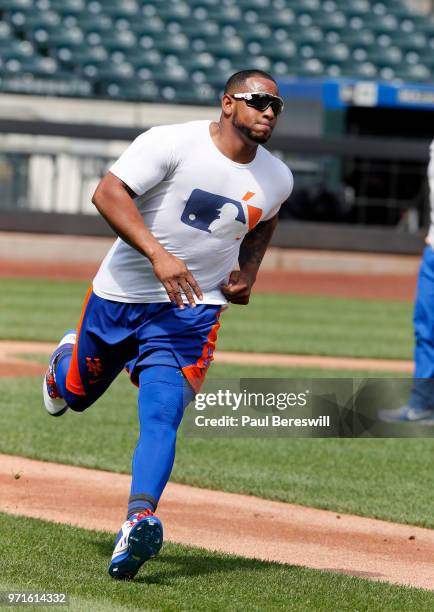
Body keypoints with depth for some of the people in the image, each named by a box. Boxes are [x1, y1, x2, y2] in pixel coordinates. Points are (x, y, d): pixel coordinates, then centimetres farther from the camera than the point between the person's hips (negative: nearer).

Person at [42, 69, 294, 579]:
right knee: (76, 394, 19)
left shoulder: (276, 179, 1)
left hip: (192, 311, 1)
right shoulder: (173, 143, -16)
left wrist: (247, 274, 6)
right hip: (120, 296, -1)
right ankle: (67, 358, 54)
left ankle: (139, 519, -33)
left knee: (161, 414, -20)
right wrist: (158, 254, -34)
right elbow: (108, 193, -24)